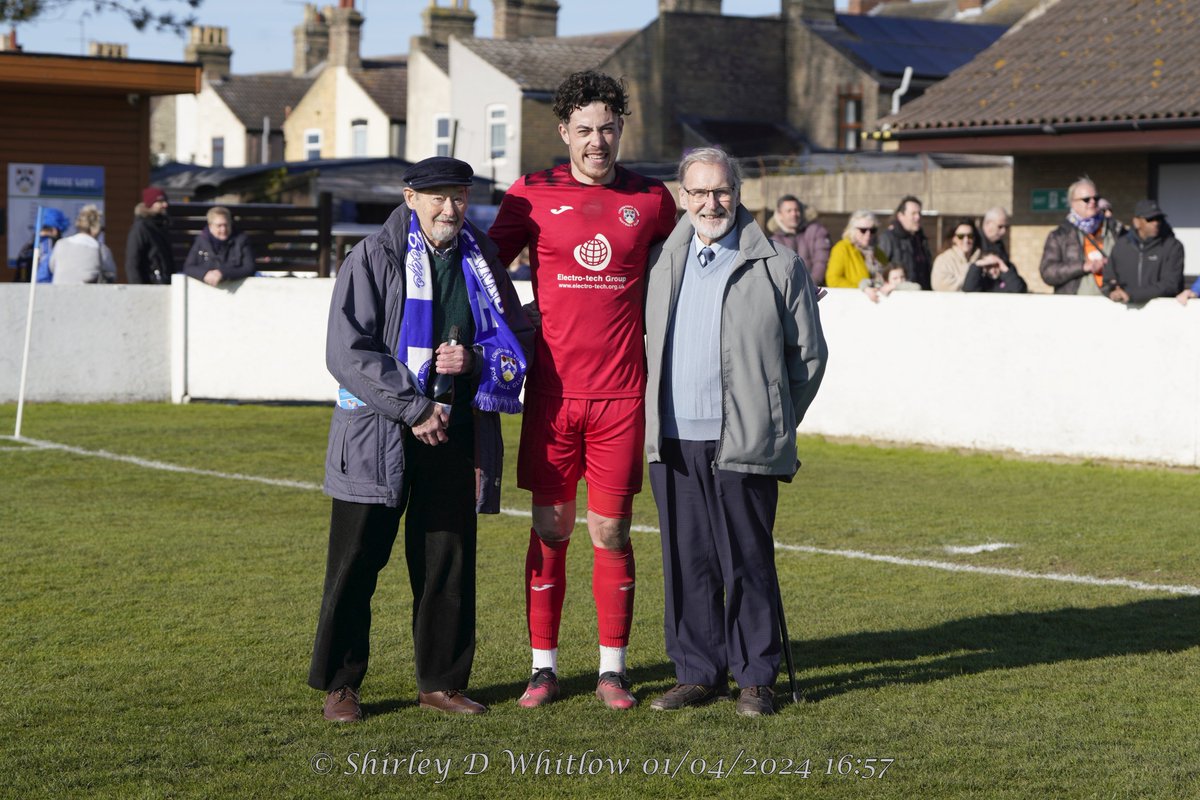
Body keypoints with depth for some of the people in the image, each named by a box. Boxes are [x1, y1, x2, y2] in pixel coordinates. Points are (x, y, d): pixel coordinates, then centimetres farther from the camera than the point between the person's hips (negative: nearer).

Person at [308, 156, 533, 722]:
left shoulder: (481, 260, 8)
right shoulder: (373, 258, -5)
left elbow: (518, 339, 13)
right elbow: (348, 352, -11)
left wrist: (474, 360, -9)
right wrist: (415, 409, -15)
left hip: (456, 433, 4)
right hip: (380, 435, -3)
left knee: (449, 563, 8)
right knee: (357, 560, 2)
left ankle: (441, 681, 20)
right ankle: (339, 684, 13)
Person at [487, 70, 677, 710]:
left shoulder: (651, 199, 6)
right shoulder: (532, 195, 2)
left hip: (621, 393, 0)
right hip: (552, 389, 0)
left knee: (610, 532, 4)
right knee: (550, 530, 5)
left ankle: (612, 669, 13)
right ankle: (543, 667, 14)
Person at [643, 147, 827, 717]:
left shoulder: (778, 266, 2)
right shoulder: (662, 264, 13)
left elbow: (808, 354, 6)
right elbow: (647, 344, 22)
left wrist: (774, 422, 6)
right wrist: (653, 417, 13)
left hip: (743, 444, -4)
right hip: (674, 441, 4)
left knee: (748, 563, 1)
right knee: (686, 563, 7)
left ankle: (755, 677, 11)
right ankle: (698, 674, 17)